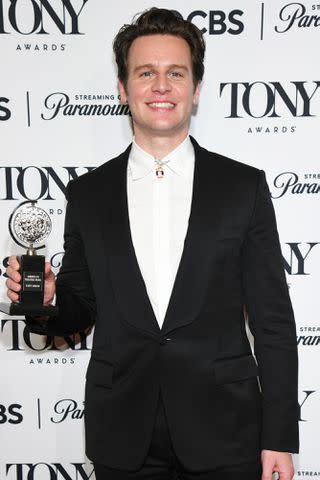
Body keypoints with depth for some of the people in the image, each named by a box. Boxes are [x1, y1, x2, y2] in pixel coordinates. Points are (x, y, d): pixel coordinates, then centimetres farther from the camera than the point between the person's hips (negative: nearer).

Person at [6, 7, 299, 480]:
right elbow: (78, 311, 7)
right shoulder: (87, 194, 0)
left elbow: (273, 319, -4)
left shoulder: (244, 186, -5)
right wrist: (43, 301, -15)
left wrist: (279, 438, -4)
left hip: (224, 436, -1)